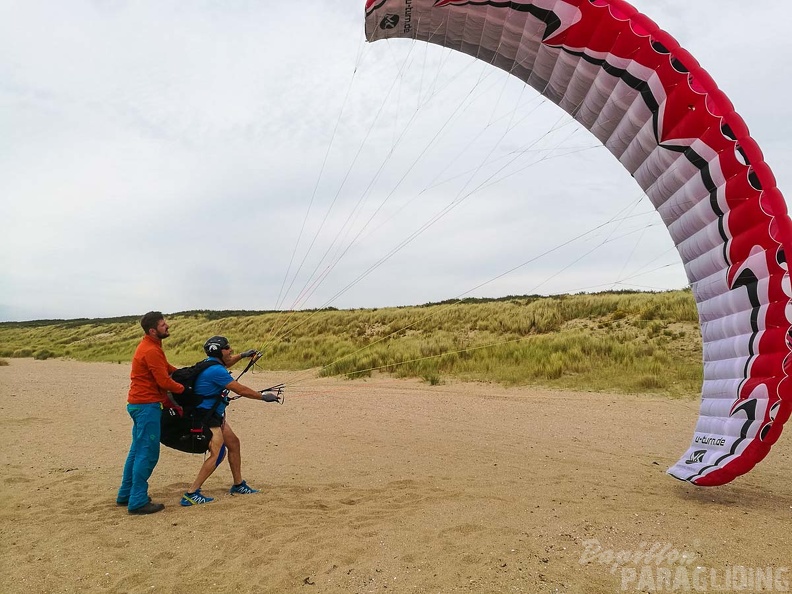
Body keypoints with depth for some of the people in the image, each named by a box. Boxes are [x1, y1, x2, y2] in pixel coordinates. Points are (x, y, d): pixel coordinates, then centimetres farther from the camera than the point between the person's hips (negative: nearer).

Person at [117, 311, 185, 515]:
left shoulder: (152, 346, 13)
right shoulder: (151, 351, -20)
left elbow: (166, 367, 22)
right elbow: (164, 382, -21)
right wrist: (183, 388, -5)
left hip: (140, 404, 11)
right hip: (147, 405, -11)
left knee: (137, 451, 18)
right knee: (148, 454, -6)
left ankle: (126, 494, 28)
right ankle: (138, 502, 0)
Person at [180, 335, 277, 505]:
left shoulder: (212, 363, 5)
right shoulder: (215, 370, -24)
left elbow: (224, 364, 33)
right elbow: (240, 390, -22)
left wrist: (242, 356, 23)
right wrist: (263, 396, -12)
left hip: (215, 415, 11)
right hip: (206, 418, -11)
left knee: (234, 444, 15)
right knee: (216, 454, -15)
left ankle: (238, 485, 26)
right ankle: (191, 494, -9)